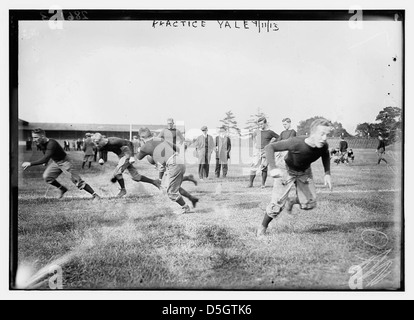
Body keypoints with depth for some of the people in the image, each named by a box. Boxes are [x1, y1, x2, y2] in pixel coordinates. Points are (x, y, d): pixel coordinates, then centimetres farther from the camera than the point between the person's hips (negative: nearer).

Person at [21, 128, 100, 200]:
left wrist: (30, 164, -40)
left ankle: (95, 195, -2)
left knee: (77, 181, -9)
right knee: (46, 176, -5)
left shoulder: (51, 144, -34)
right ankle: (62, 189, 16)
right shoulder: (40, 144, -8)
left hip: (64, 162, -8)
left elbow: (45, 159, -42)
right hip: (55, 162, 8)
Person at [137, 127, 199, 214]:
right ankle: (192, 199, 30)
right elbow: (177, 148, 25)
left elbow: (139, 158, 22)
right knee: (176, 188, 26)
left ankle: (185, 207, 20)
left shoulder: (146, 146, 2)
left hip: (173, 165, -8)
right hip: (181, 162, 8)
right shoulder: (161, 140, 20)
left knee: (171, 192, 9)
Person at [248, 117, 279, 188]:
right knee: (253, 167, -5)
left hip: (265, 151, -2)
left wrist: (271, 142, 3)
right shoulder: (256, 132, 7)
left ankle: (263, 184, 6)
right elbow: (254, 137, 25)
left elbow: (278, 137, 9)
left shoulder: (270, 132, -1)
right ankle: (250, 183, 0)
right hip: (257, 150, 2)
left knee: (264, 168, -1)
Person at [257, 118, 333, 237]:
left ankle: (291, 201, 32)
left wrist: (327, 174, -8)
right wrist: (273, 168, -46)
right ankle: (262, 228, 17)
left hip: (304, 172, 5)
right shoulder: (296, 143, -39)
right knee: (277, 205, -9)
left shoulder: (323, 146, -23)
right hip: (287, 170, -4)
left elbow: (326, 156, 4)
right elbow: (269, 147, -33)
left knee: (309, 204, -2)